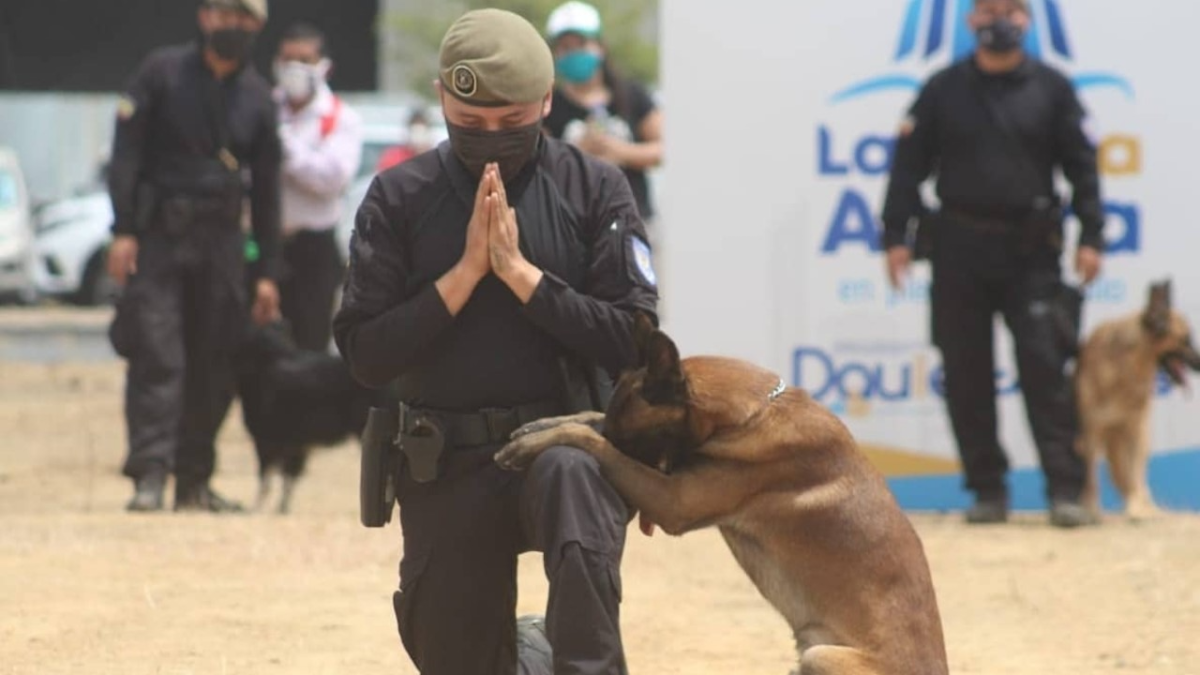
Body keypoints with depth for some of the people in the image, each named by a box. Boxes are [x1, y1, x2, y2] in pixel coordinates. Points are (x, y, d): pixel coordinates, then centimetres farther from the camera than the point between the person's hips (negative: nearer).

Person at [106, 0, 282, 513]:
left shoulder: (257, 98, 9)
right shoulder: (163, 72, 0)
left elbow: (265, 189, 12)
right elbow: (126, 153, -4)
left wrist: (267, 273, 9)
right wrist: (123, 231, -14)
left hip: (220, 241, 4)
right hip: (158, 238, -4)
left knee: (213, 367, 4)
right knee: (157, 356, -12)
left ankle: (194, 482, 12)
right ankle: (149, 475, -16)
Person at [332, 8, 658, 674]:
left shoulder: (593, 189, -2)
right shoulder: (399, 197, 0)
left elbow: (636, 342, -9)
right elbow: (364, 354, -5)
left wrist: (520, 272, -15)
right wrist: (464, 273, -14)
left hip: (568, 439, -2)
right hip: (447, 462, 2)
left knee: (569, 477, -38)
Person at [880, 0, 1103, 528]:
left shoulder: (1051, 89, 4)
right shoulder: (943, 91, 5)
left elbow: (1082, 167, 3)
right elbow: (909, 167, 5)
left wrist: (1090, 237, -5)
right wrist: (895, 236, -1)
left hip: (1031, 251, -1)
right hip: (960, 248, 2)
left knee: (1044, 366, -9)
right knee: (967, 375, 2)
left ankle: (1064, 489, -10)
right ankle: (987, 490, 10)